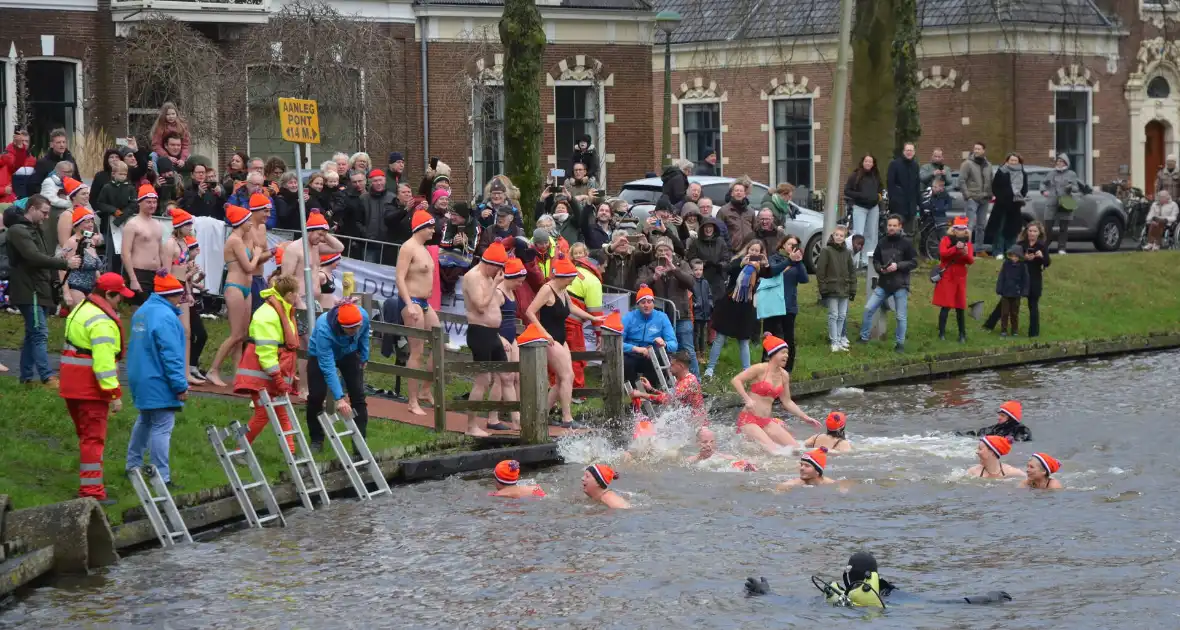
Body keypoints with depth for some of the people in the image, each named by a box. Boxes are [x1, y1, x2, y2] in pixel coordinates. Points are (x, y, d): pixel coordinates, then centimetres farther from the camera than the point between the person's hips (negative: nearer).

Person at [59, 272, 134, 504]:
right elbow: (104, 361, -25)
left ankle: (87, 486, 27)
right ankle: (92, 492, -7)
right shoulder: (102, 321, -19)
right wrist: (114, 394, -22)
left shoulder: (81, 309, 15)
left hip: (72, 385, 10)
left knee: (86, 435, 19)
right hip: (91, 387, -10)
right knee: (94, 439, -6)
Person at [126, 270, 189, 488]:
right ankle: (162, 476, -9)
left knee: (144, 421, 23)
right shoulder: (165, 317, -20)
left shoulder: (142, 311, 12)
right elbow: (170, 355, -23)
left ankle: (133, 465, 32)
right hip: (158, 384, -10)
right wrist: (181, 386, -19)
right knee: (162, 427, -8)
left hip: (140, 379, 10)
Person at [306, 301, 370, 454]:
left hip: (349, 354, 3)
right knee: (316, 397, -9)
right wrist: (339, 398, -45)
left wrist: (364, 358, 10)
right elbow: (328, 367, -42)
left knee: (358, 395, -8)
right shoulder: (323, 329, -43)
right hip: (320, 355, -3)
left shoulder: (363, 316, -31)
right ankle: (316, 440, 10)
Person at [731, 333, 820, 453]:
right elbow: (735, 380, -14)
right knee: (773, 451, -25)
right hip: (748, 419, -7)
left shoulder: (784, 375, 11)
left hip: (766, 421, 7)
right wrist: (747, 400, -25)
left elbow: (787, 402, 20)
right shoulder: (761, 369, -9)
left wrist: (805, 418, 17)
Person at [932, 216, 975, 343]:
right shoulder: (946, 239, -1)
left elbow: (971, 261, -2)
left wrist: (966, 254, -24)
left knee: (960, 307, 6)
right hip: (946, 277, -3)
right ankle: (941, 333, -2)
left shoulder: (968, 243, 9)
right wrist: (956, 248, -32)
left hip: (960, 278, 3)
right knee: (946, 306, -8)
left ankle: (962, 334, 13)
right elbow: (942, 253, -19)